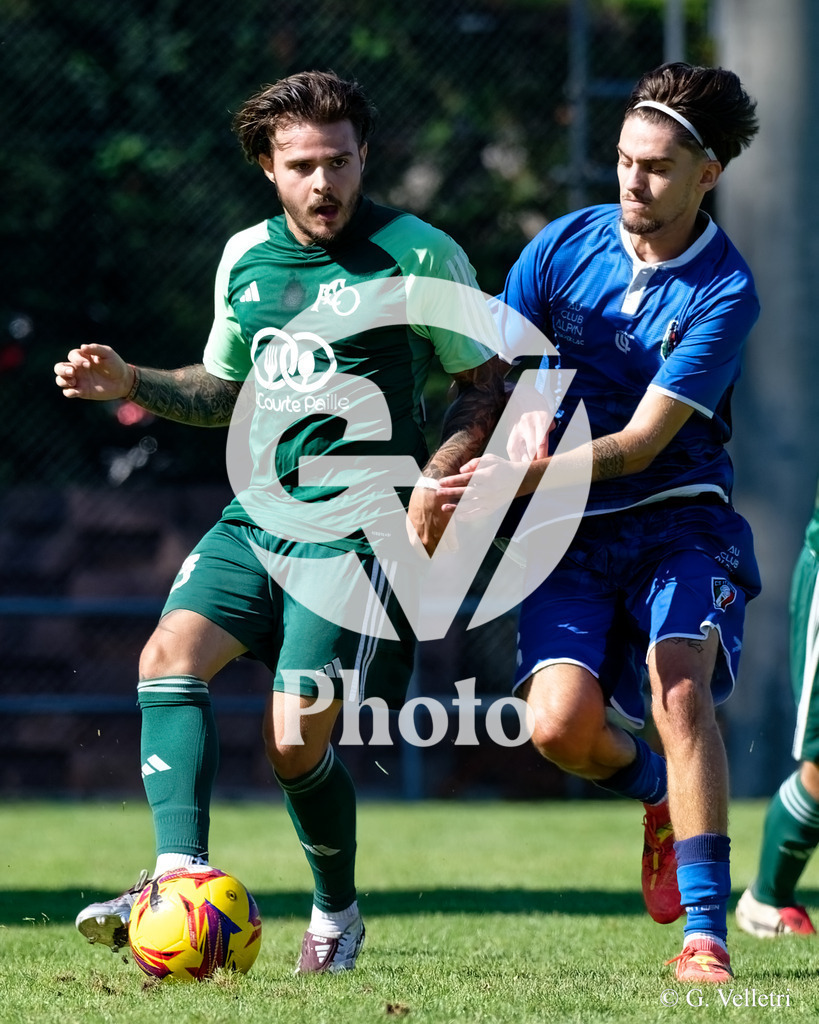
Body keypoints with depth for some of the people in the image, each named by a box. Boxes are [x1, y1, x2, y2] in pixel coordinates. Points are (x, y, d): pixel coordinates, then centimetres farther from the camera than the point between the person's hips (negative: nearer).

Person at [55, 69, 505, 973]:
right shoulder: (244, 258, 13)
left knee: (295, 743, -11)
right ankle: (181, 874, -29)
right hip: (255, 513, 6)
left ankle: (337, 913, 15)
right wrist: (131, 383, 9)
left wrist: (436, 477, -13)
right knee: (168, 657, -20)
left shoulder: (419, 255, -4)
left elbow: (487, 383, 2)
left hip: (354, 526, -6)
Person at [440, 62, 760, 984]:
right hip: (570, 533, 2)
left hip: (676, 518, -2)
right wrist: (442, 477, -11)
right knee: (560, 722, -18)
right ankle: (660, 794, 19)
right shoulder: (564, 245, 1)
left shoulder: (724, 294, -10)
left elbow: (640, 443, -15)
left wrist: (520, 477, -27)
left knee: (678, 686, -27)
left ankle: (705, 934, -22)